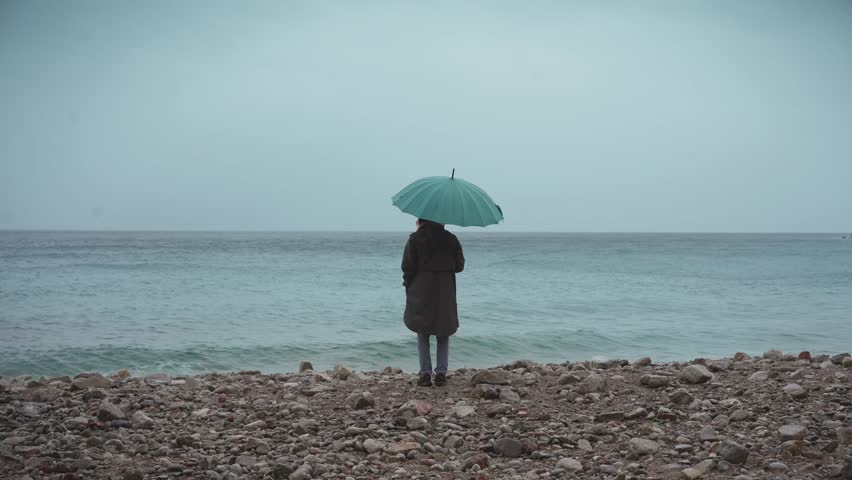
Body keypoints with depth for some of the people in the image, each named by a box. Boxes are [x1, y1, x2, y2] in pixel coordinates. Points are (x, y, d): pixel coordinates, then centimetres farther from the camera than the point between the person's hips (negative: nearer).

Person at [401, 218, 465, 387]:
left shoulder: (415, 239, -6)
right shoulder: (451, 239, 2)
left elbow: (407, 266, -8)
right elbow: (459, 265, 4)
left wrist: (408, 284, 8)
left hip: (421, 292, -2)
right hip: (445, 293, 2)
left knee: (423, 334, 8)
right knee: (443, 334, 12)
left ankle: (425, 374, 4)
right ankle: (441, 373, 6)